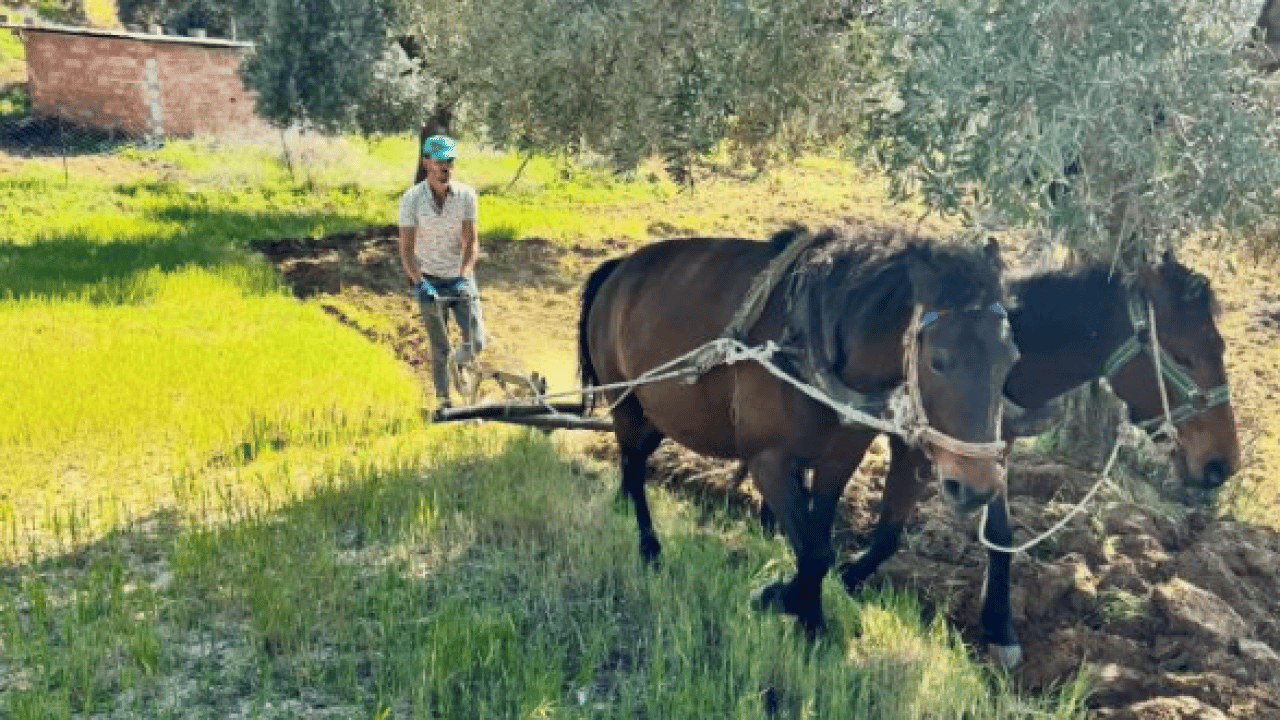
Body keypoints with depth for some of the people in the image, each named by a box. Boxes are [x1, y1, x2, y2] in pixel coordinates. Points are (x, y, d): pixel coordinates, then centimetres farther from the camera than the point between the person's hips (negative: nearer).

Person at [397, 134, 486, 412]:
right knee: (440, 347, -2)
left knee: (476, 342, -5)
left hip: (461, 277, 2)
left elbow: (471, 241, -10)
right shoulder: (411, 199, -12)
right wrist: (419, 282, -28)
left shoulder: (466, 194, -8)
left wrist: (464, 276, -24)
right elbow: (406, 249, -14)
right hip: (429, 280, -1)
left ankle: (460, 362, 28)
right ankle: (443, 399, 15)